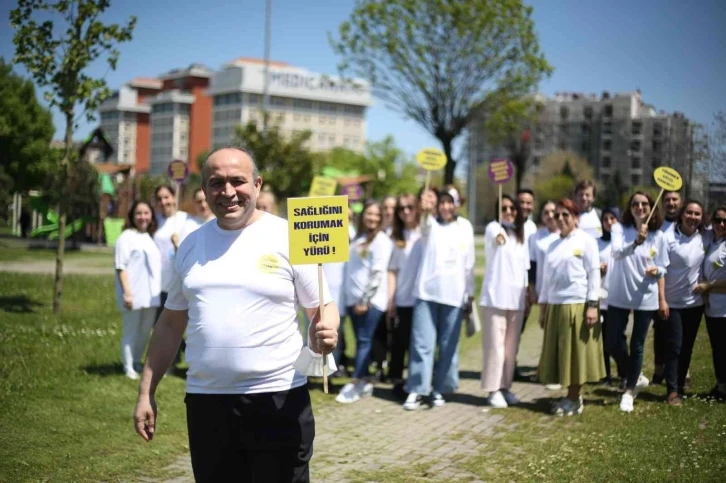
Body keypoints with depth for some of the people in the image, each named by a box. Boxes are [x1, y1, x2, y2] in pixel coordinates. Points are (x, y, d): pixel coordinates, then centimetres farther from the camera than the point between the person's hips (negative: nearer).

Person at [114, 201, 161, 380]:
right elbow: (121, 267, -11)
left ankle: (137, 363, 28)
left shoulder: (150, 238, 14)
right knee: (131, 332, 1)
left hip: (151, 294, 7)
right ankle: (129, 368, 10)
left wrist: (157, 289, 11)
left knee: (145, 331, 13)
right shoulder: (126, 237, -6)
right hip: (134, 295, -7)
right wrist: (127, 292, -17)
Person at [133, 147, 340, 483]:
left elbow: (323, 309, -1)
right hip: (205, 402, 4)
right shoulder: (191, 244, 9)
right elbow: (170, 323, 15)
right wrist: (147, 391, 11)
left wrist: (325, 332, -24)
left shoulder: (290, 238, -4)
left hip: (278, 400, -4)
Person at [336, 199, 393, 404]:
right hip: (354, 298, 7)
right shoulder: (358, 238, 17)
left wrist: (366, 299, -17)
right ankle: (364, 382, 13)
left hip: (371, 299, -7)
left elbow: (377, 272, -14)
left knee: (364, 340, -6)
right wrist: (355, 298, 11)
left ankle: (355, 383, -6)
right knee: (360, 340, 8)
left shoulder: (381, 240, -6)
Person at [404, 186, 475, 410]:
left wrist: (470, 296, 11)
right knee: (422, 343, -4)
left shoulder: (465, 227, 9)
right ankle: (416, 390, 1)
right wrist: (425, 210, -48)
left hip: (454, 295, 2)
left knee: (448, 346, 5)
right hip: (427, 292, -2)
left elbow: (469, 264, 12)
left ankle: (440, 389, 16)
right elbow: (425, 224, -24)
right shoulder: (431, 225, 3)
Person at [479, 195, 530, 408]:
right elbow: (498, 237, -29)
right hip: (495, 296, -6)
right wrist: (499, 236, -50)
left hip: (516, 297, 6)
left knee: (511, 345, 9)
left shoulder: (521, 234, 16)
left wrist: (527, 292, 16)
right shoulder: (493, 228, -3)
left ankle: (505, 386, 17)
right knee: (495, 344, -5)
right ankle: (494, 389, 0)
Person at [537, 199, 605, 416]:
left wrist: (592, 305, -13)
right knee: (560, 354, 6)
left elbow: (594, 274, -6)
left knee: (576, 353, 0)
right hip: (555, 306, 6)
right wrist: (543, 307, 13)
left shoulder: (586, 241, -1)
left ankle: (575, 400, 9)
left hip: (578, 306, -6)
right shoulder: (553, 246, 16)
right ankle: (570, 397, 15)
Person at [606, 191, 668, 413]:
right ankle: (637, 378, 28)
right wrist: (636, 243, -44)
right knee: (613, 344, 3)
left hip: (646, 298, 0)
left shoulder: (658, 236, -1)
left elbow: (661, 269, 7)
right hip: (619, 296, 0)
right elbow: (616, 253, -26)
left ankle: (629, 390, 21)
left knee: (636, 346, 5)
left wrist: (662, 299, -6)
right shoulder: (619, 229, -6)